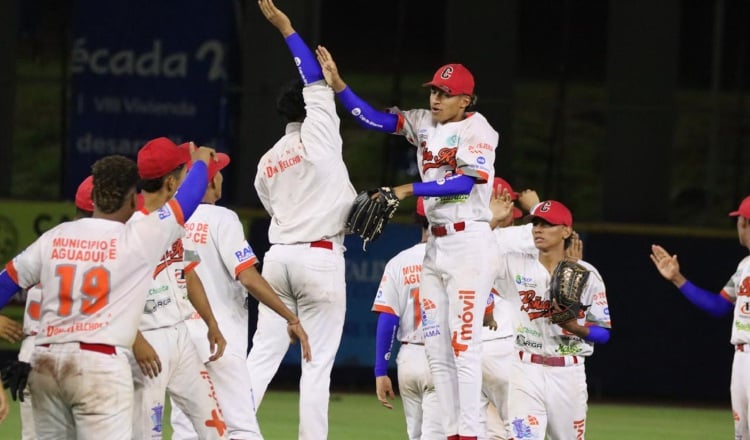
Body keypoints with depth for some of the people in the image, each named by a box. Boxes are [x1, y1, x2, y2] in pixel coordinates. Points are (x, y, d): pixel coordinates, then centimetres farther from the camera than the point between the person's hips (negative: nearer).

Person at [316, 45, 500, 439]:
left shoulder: (477, 130, -8)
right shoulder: (424, 124, 11)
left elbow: (465, 182, -20)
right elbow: (372, 119, 7)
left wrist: (408, 191, -23)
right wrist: (336, 83, -5)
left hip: (469, 244, -8)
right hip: (436, 246, 8)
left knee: (464, 344, -13)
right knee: (436, 349, 5)